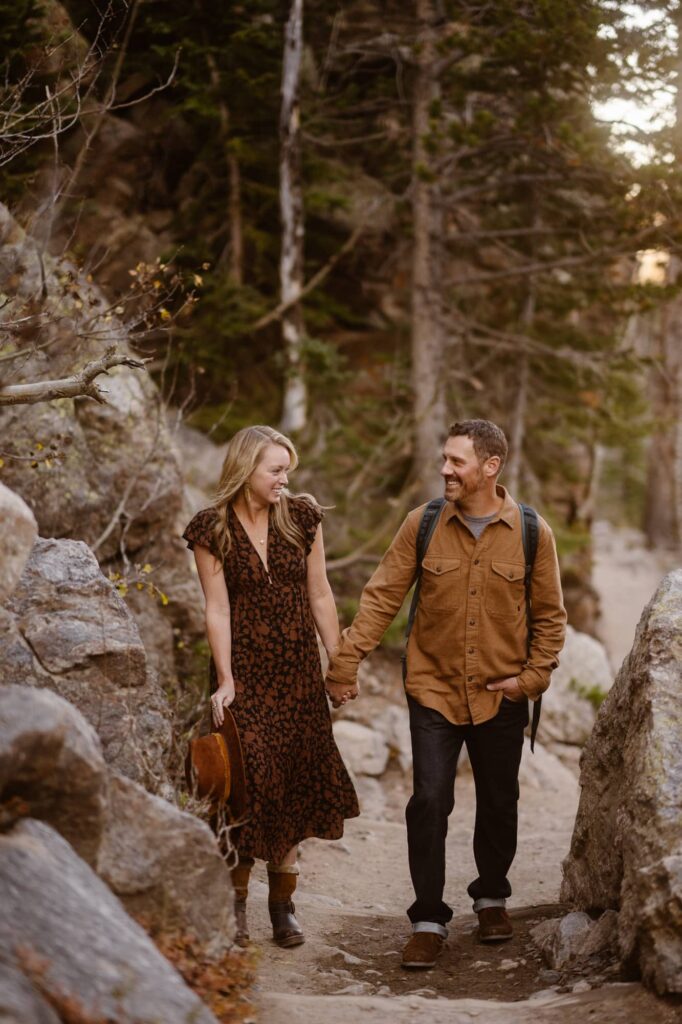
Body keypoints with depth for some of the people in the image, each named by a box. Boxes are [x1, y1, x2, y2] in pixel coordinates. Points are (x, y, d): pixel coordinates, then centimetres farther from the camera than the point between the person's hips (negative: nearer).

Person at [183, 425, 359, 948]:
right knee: (251, 779, -10)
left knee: (295, 783, 5)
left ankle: (283, 903, 16)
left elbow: (320, 595, 6)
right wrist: (225, 681, -12)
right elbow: (217, 609, -8)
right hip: (246, 670, -3)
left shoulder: (302, 517, 3)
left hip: (299, 671, 3)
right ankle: (236, 899, 6)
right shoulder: (212, 529, -5)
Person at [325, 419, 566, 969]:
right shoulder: (422, 524, -5)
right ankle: (429, 920, 7)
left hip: (501, 696, 1)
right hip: (434, 691, -1)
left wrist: (533, 676, -5)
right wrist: (345, 662, -9)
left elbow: (550, 615, 3)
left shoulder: (531, 532, -5)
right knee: (429, 803, -6)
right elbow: (382, 597, -4)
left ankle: (492, 898, 37)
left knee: (498, 804, 14)